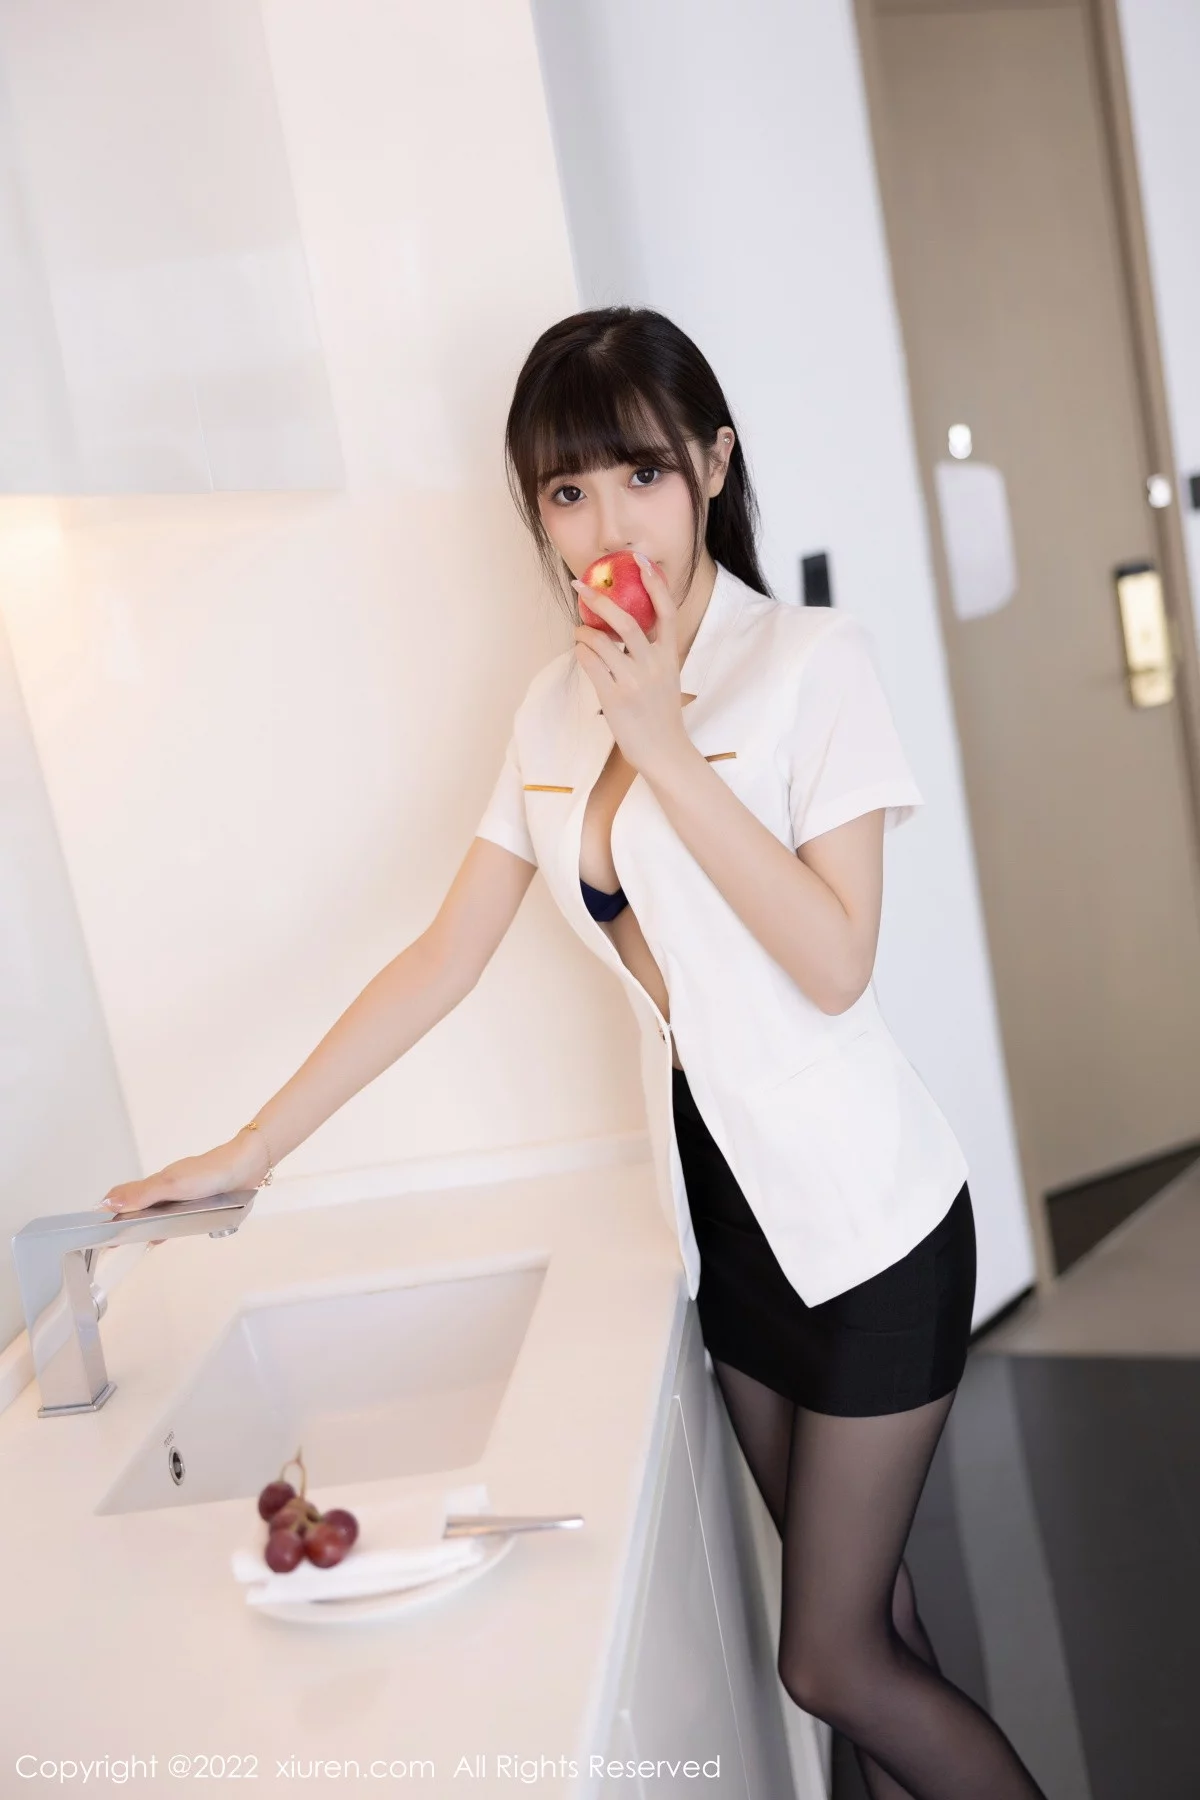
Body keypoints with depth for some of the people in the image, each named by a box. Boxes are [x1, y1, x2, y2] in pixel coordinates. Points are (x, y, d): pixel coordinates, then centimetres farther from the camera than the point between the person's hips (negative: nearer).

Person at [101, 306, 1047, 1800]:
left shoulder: (811, 661, -14)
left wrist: (669, 747, -24)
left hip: (863, 1212, -5)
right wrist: (250, 1149, 3)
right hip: (726, 1203, 5)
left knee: (827, 1661, 3)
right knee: (863, 1614, 18)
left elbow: (835, 964, -22)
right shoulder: (558, 706, 3)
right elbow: (443, 959, 4)